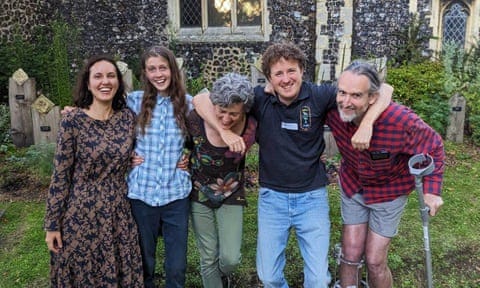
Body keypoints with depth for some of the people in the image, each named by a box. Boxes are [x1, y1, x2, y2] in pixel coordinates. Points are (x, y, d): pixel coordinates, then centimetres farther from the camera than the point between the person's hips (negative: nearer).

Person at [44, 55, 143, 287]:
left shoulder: (128, 117, -1)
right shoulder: (73, 120, -13)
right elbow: (60, 176, -9)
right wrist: (52, 224, -7)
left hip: (119, 214, 3)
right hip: (81, 215, -3)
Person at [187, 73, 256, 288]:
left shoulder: (251, 126, -22)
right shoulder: (196, 119, -21)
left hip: (231, 196, 0)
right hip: (200, 195, 1)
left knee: (230, 259, -3)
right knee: (208, 258, 8)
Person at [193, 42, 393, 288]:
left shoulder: (319, 96, -11)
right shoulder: (259, 99, -9)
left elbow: (383, 89, -11)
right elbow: (200, 100, -7)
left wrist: (366, 124, -27)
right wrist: (225, 131, -20)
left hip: (312, 196, -1)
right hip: (271, 196, 1)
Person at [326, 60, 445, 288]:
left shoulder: (401, 120, -35)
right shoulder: (334, 111, -25)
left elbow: (433, 147, -15)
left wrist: (432, 190, -15)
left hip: (388, 191, -3)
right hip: (352, 186, 3)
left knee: (375, 262, 3)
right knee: (350, 256, 9)